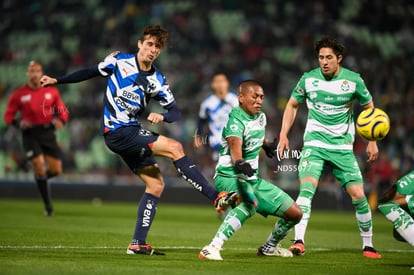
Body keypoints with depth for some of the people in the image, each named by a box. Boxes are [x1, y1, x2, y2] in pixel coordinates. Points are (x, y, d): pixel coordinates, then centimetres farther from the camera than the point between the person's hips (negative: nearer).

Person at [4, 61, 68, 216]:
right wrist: (19, 123, -16)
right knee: (40, 167, -13)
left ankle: (40, 178, 36)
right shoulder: (19, 95, -2)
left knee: (56, 170, -1)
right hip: (30, 134, -3)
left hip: (48, 132, 3)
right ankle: (48, 206, -3)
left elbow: (63, 111, 11)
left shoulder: (52, 92, 3)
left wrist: (60, 121, -11)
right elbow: (8, 116, 4)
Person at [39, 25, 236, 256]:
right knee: (174, 147, -21)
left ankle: (138, 243, 6)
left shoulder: (158, 80, 6)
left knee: (156, 184, 1)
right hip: (117, 132, -6)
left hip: (133, 132, 6)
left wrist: (163, 116, -21)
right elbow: (91, 72, 12)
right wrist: (57, 81, 14)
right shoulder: (119, 61, -3)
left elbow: (175, 111, 2)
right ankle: (216, 197, -27)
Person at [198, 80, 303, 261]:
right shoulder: (236, 120, -20)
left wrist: (267, 146, 46)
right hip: (229, 177, -9)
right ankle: (212, 248, -42)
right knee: (250, 204, -42)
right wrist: (240, 164, -59)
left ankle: (270, 247, 33)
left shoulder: (261, 117, 6)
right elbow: (235, 146, -40)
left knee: (295, 213, 9)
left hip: (252, 179, 9)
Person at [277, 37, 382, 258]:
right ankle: (299, 241, -26)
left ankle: (368, 245, 13)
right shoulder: (308, 79, -2)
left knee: (358, 195, -5)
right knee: (307, 188, -22)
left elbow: (369, 107, 10)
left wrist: (372, 142, 5)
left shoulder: (353, 80, -4)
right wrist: (283, 135, 5)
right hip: (314, 143, 0)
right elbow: (292, 105, 14)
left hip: (343, 147, 0)